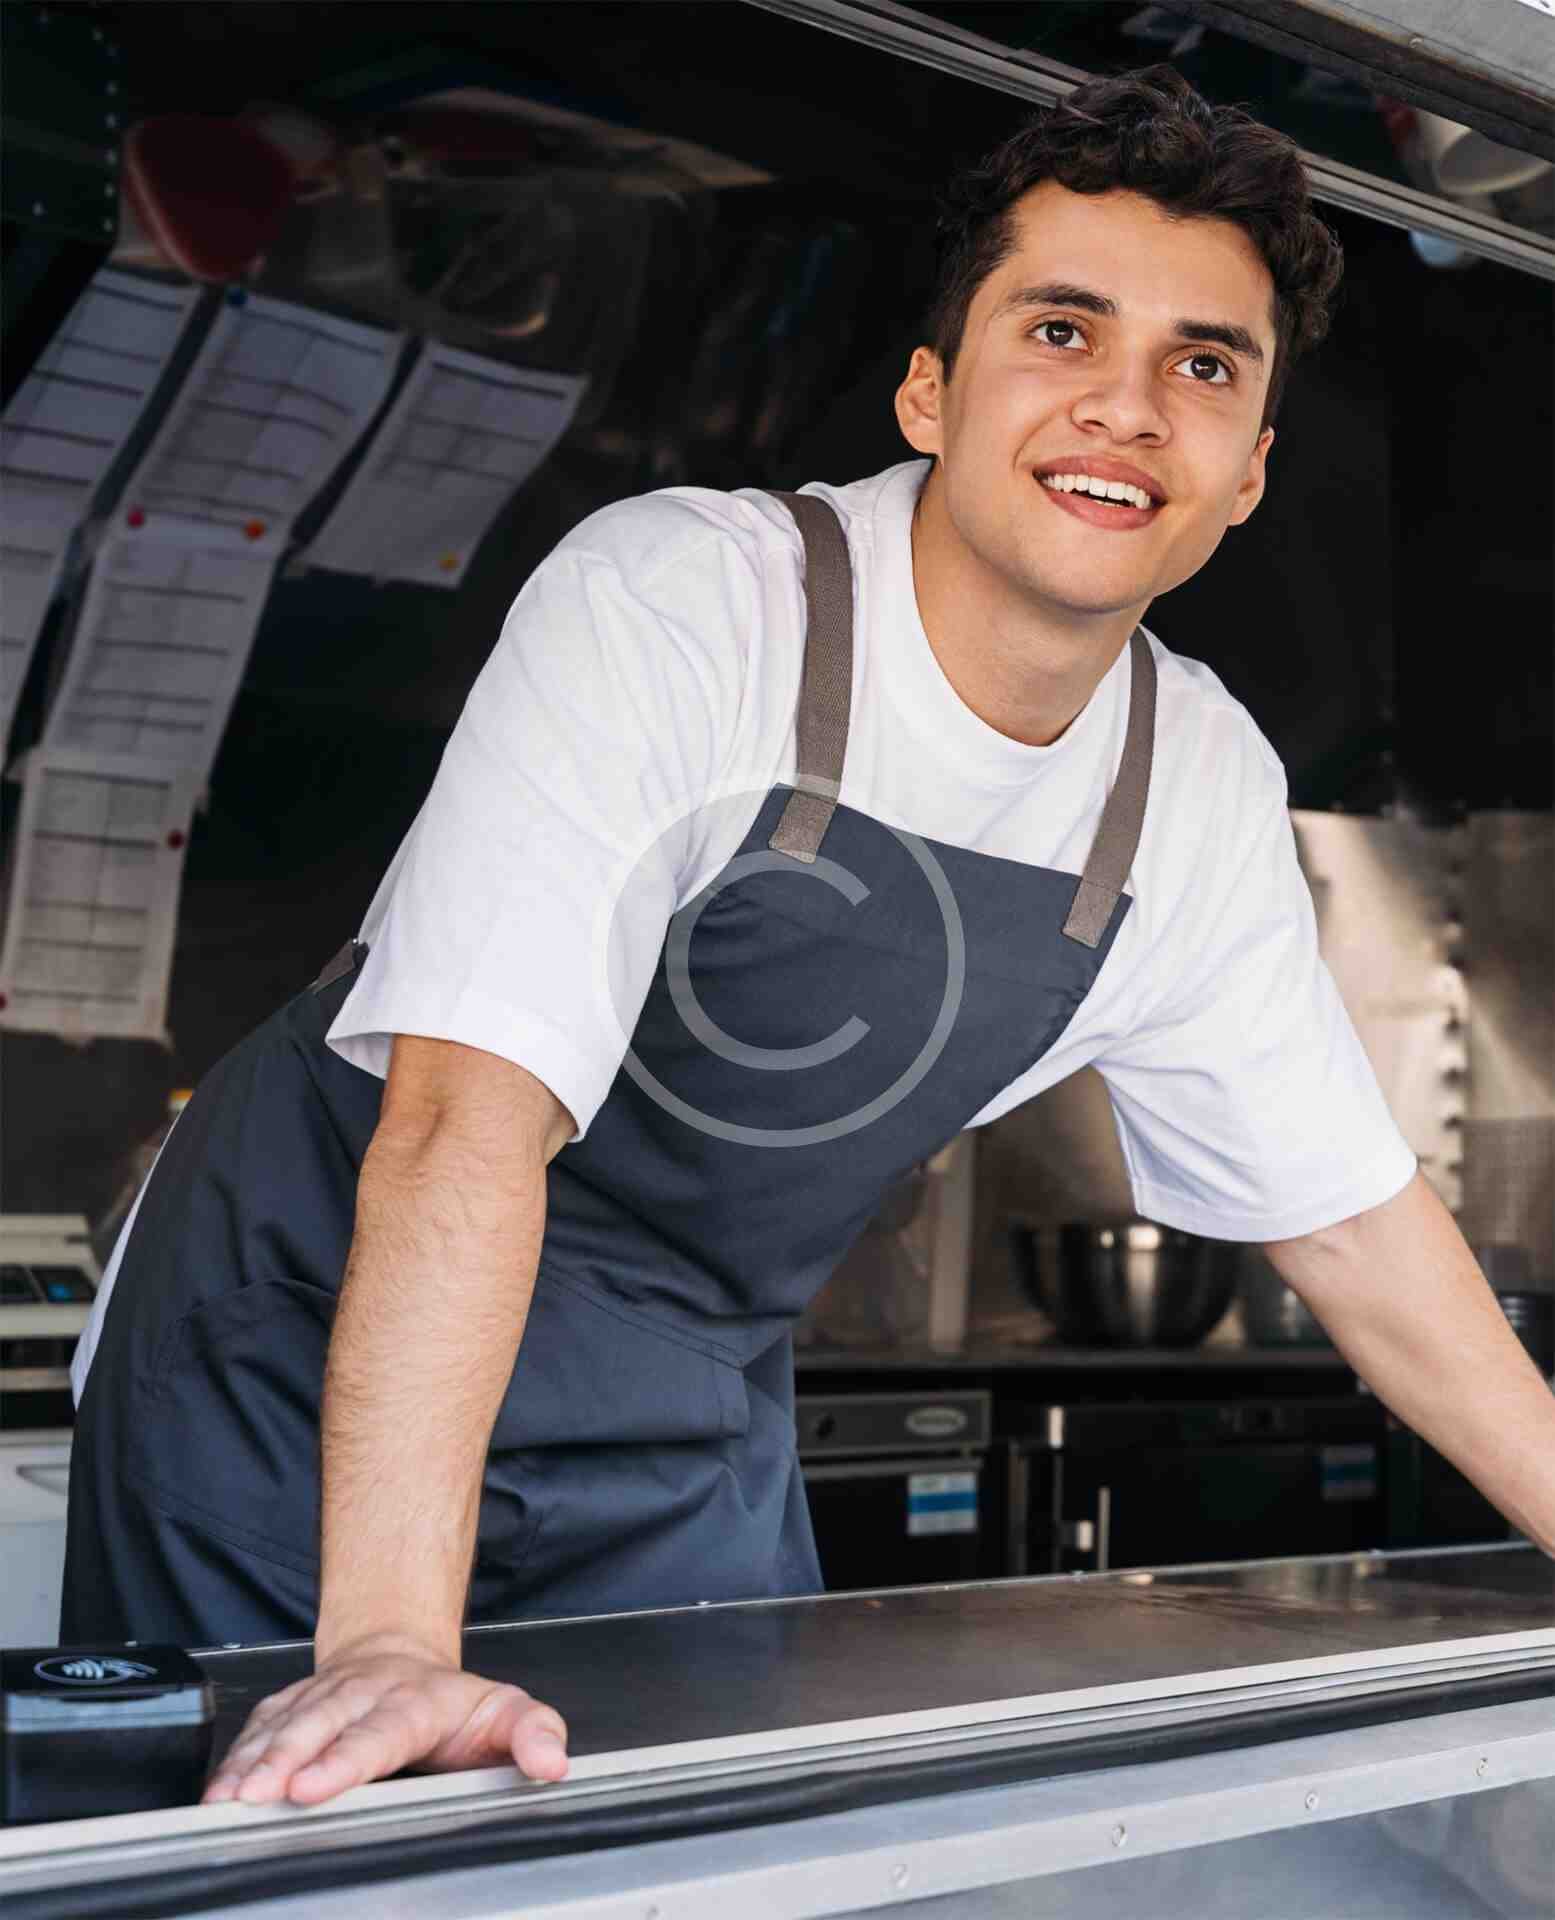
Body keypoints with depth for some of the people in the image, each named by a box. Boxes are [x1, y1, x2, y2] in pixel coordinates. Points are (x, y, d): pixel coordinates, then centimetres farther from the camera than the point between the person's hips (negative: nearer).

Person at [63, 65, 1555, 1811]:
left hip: (683, 1439, 5)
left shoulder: (1204, 788, -5)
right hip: (322, 1366, -5)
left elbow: (1349, 1212, 5)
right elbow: (470, 1114, -34)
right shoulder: (675, 604, -24)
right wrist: (391, 1643, -43)